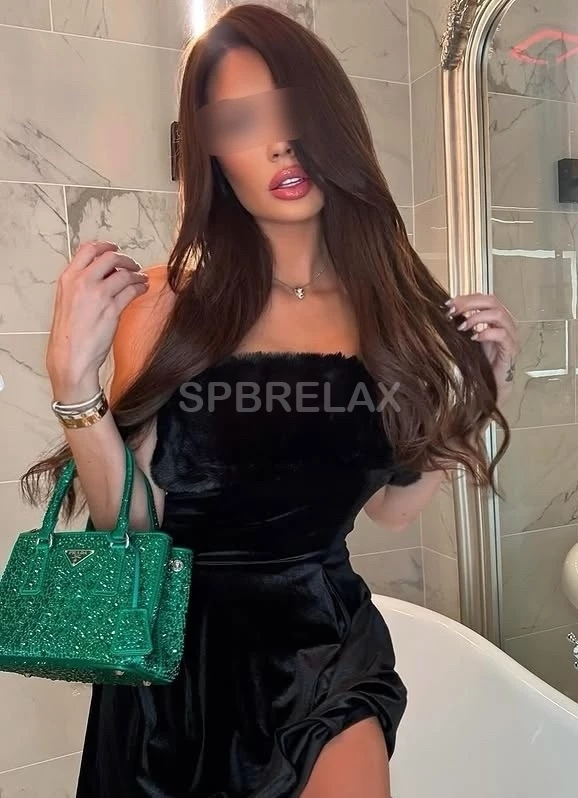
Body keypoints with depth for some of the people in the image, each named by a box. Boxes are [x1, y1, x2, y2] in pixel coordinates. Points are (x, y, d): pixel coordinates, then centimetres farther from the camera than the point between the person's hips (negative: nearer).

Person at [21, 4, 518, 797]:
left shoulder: (394, 306, -5)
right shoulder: (170, 300, -13)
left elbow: (393, 506, 4)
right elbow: (130, 522, -13)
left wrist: (477, 394, -4)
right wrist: (74, 379, -25)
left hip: (325, 640, 2)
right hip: (181, 649, -1)